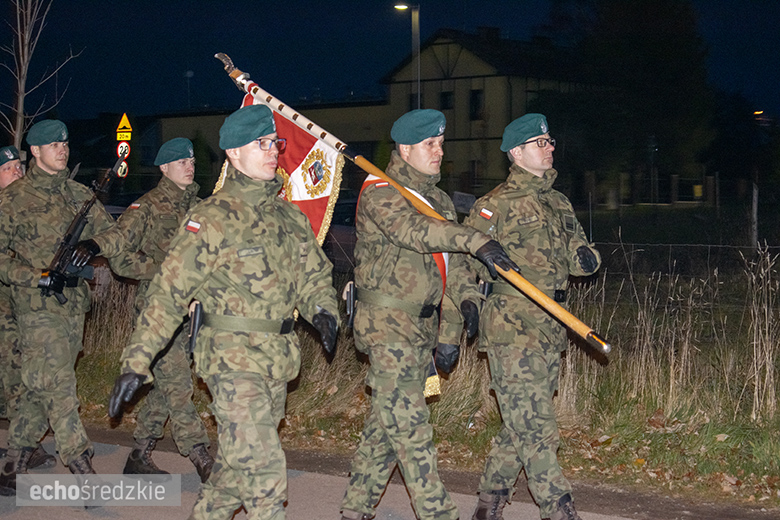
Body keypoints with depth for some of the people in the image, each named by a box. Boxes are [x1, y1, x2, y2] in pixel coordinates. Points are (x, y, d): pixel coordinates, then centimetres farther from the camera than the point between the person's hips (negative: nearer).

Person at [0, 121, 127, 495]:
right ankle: (83, 471, -12)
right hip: (37, 307, -5)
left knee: (43, 390, 10)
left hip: (74, 305, 5)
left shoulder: (79, 195, 14)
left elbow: (116, 236, 10)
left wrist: (95, 243, -13)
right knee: (58, 389, -13)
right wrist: (38, 277, -17)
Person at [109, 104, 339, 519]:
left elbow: (313, 273, 19)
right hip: (234, 361, -7)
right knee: (264, 471, -11)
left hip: (278, 361, 7)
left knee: (237, 463, 17)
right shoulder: (213, 219, -11)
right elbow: (168, 292, -13)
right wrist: (136, 361, -18)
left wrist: (322, 311, -5)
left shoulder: (289, 215, 11)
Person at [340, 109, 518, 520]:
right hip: (387, 326, -8)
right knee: (410, 426, -10)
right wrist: (475, 240, -42)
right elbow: (411, 230, -31)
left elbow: (451, 264, 21)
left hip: (423, 326, 8)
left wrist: (464, 297, 6)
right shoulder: (379, 192, -10)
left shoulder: (439, 200, 18)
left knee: (385, 425, 13)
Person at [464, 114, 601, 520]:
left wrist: (584, 257, 2)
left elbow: (575, 248, 23)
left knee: (519, 425, 13)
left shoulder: (558, 204, 18)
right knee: (536, 428, -9)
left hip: (550, 330, 8)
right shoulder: (496, 204, -5)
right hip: (511, 329, -8)